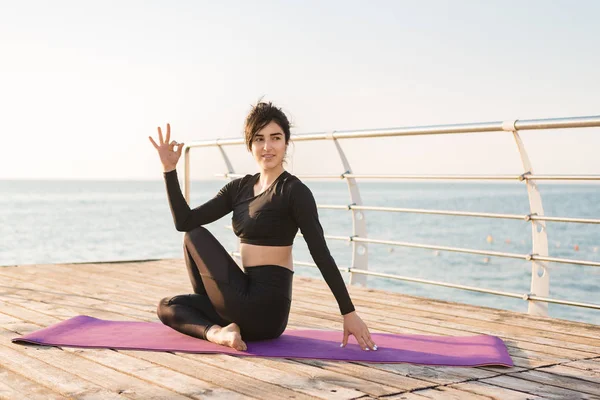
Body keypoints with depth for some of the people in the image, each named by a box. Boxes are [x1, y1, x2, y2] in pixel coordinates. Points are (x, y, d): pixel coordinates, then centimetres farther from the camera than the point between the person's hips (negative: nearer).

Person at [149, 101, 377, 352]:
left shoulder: (295, 191, -12)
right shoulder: (239, 188, 10)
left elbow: (321, 254, -15)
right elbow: (185, 222, 5)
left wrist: (349, 312, -17)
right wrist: (169, 169, -3)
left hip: (266, 307, -8)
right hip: (249, 303, 8)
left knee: (196, 237, 2)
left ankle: (214, 327, 3)